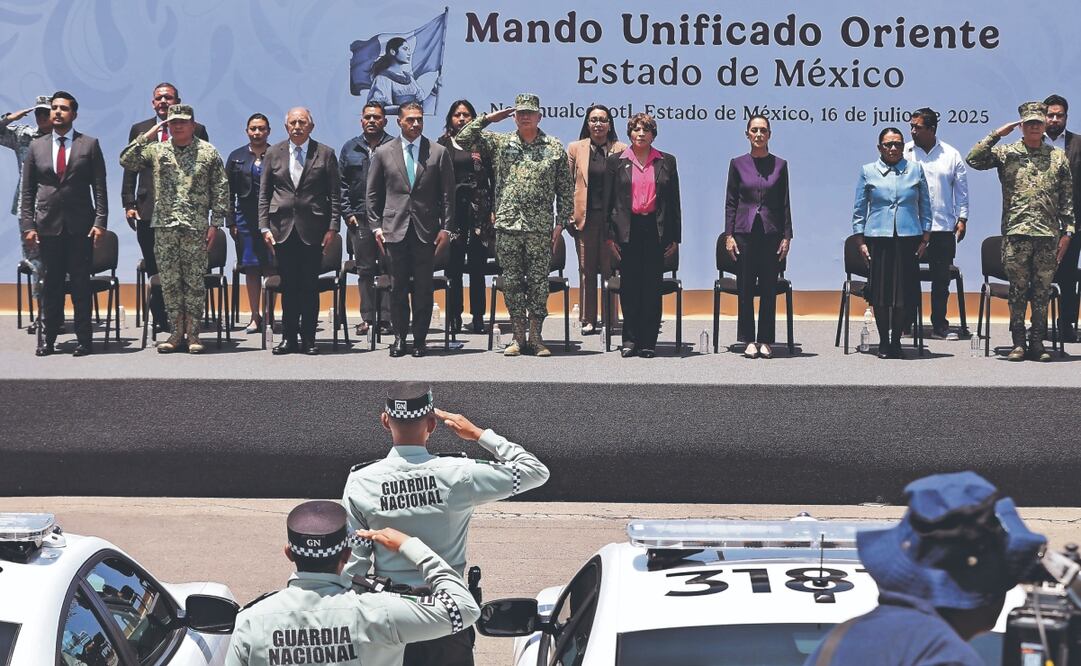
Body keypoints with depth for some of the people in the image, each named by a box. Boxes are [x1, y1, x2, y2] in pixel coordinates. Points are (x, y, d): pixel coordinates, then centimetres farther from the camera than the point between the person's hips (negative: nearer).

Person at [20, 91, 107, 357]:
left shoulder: (90, 145, 4)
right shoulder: (37, 146, 9)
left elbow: (99, 188, 1)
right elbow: (27, 190, 8)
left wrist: (100, 222, -8)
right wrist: (27, 225, 0)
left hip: (80, 225, -2)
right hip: (48, 225, 2)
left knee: (81, 283, 1)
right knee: (51, 282, 5)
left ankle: (83, 339, 5)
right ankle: (49, 338, 11)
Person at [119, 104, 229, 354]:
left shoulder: (208, 152, 4)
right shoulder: (155, 150, 9)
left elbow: (220, 189, 3)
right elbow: (126, 161, 1)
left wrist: (214, 223, -2)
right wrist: (147, 136, -5)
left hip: (196, 228, -2)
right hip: (164, 227, 2)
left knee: (195, 282, 0)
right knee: (169, 282, 4)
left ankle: (193, 334, 5)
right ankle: (177, 332, 11)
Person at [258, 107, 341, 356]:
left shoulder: (325, 154, 3)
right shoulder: (274, 153, 9)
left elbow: (335, 195, 2)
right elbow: (264, 193, 9)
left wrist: (333, 227, -5)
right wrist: (264, 227, 2)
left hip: (312, 230, -2)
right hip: (282, 228, 2)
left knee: (310, 285, 0)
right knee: (288, 286, 4)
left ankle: (308, 338, 7)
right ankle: (288, 337, 10)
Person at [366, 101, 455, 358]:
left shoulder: (439, 153, 6)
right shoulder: (383, 153, 7)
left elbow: (447, 193, 5)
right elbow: (373, 194, 10)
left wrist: (446, 227, -1)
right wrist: (376, 226, 2)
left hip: (426, 230, 0)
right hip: (395, 230, 0)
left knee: (423, 287, 1)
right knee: (398, 287, 2)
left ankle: (420, 338, 9)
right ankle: (399, 337, 10)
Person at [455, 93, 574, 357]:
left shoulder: (555, 147, 7)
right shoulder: (499, 143, 9)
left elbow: (566, 189, 7)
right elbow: (463, 139, 3)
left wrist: (561, 222, 0)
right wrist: (488, 118, -1)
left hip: (540, 228, -1)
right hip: (507, 226, 1)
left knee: (539, 283, 0)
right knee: (512, 283, 3)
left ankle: (536, 337, 7)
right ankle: (518, 337, 10)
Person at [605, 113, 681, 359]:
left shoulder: (667, 162, 8)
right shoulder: (617, 162, 7)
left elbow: (674, 202, 8)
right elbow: (608, 200, 6)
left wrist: (674, 237, 3)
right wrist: (609, 235, -1)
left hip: (656, 230, 0)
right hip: (627, 230, 0)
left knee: (652, 286, 1)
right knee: (629, 285, 2)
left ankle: (648, 342, 6)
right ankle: (630, 339, 9)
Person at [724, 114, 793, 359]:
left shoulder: (779, 165, 5)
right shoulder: (738, 164, 4)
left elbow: (785, 203, 6)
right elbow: (730, 202, 5)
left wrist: (786, 236, 0)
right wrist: (729, 235, -2)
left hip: (771, 232, 0)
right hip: (744, 231, 0)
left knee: (769, 288, 2)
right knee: (745, 287, 2)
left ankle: (766, 341, 9)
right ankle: (748, 340, 9)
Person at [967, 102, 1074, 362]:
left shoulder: (1058, 157, 10)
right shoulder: (1006, 153, 5)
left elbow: (1067, 198, 10)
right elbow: (974, 159, -8)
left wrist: (1068, 231, 4)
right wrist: (997, 134, -8)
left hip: (1049, 234, 1)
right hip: (1016, 233, -1)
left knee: (1042, 292, 4)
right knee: (1018, 290, 2)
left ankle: (1037, 342, 10)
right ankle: (1018, 342, 7)